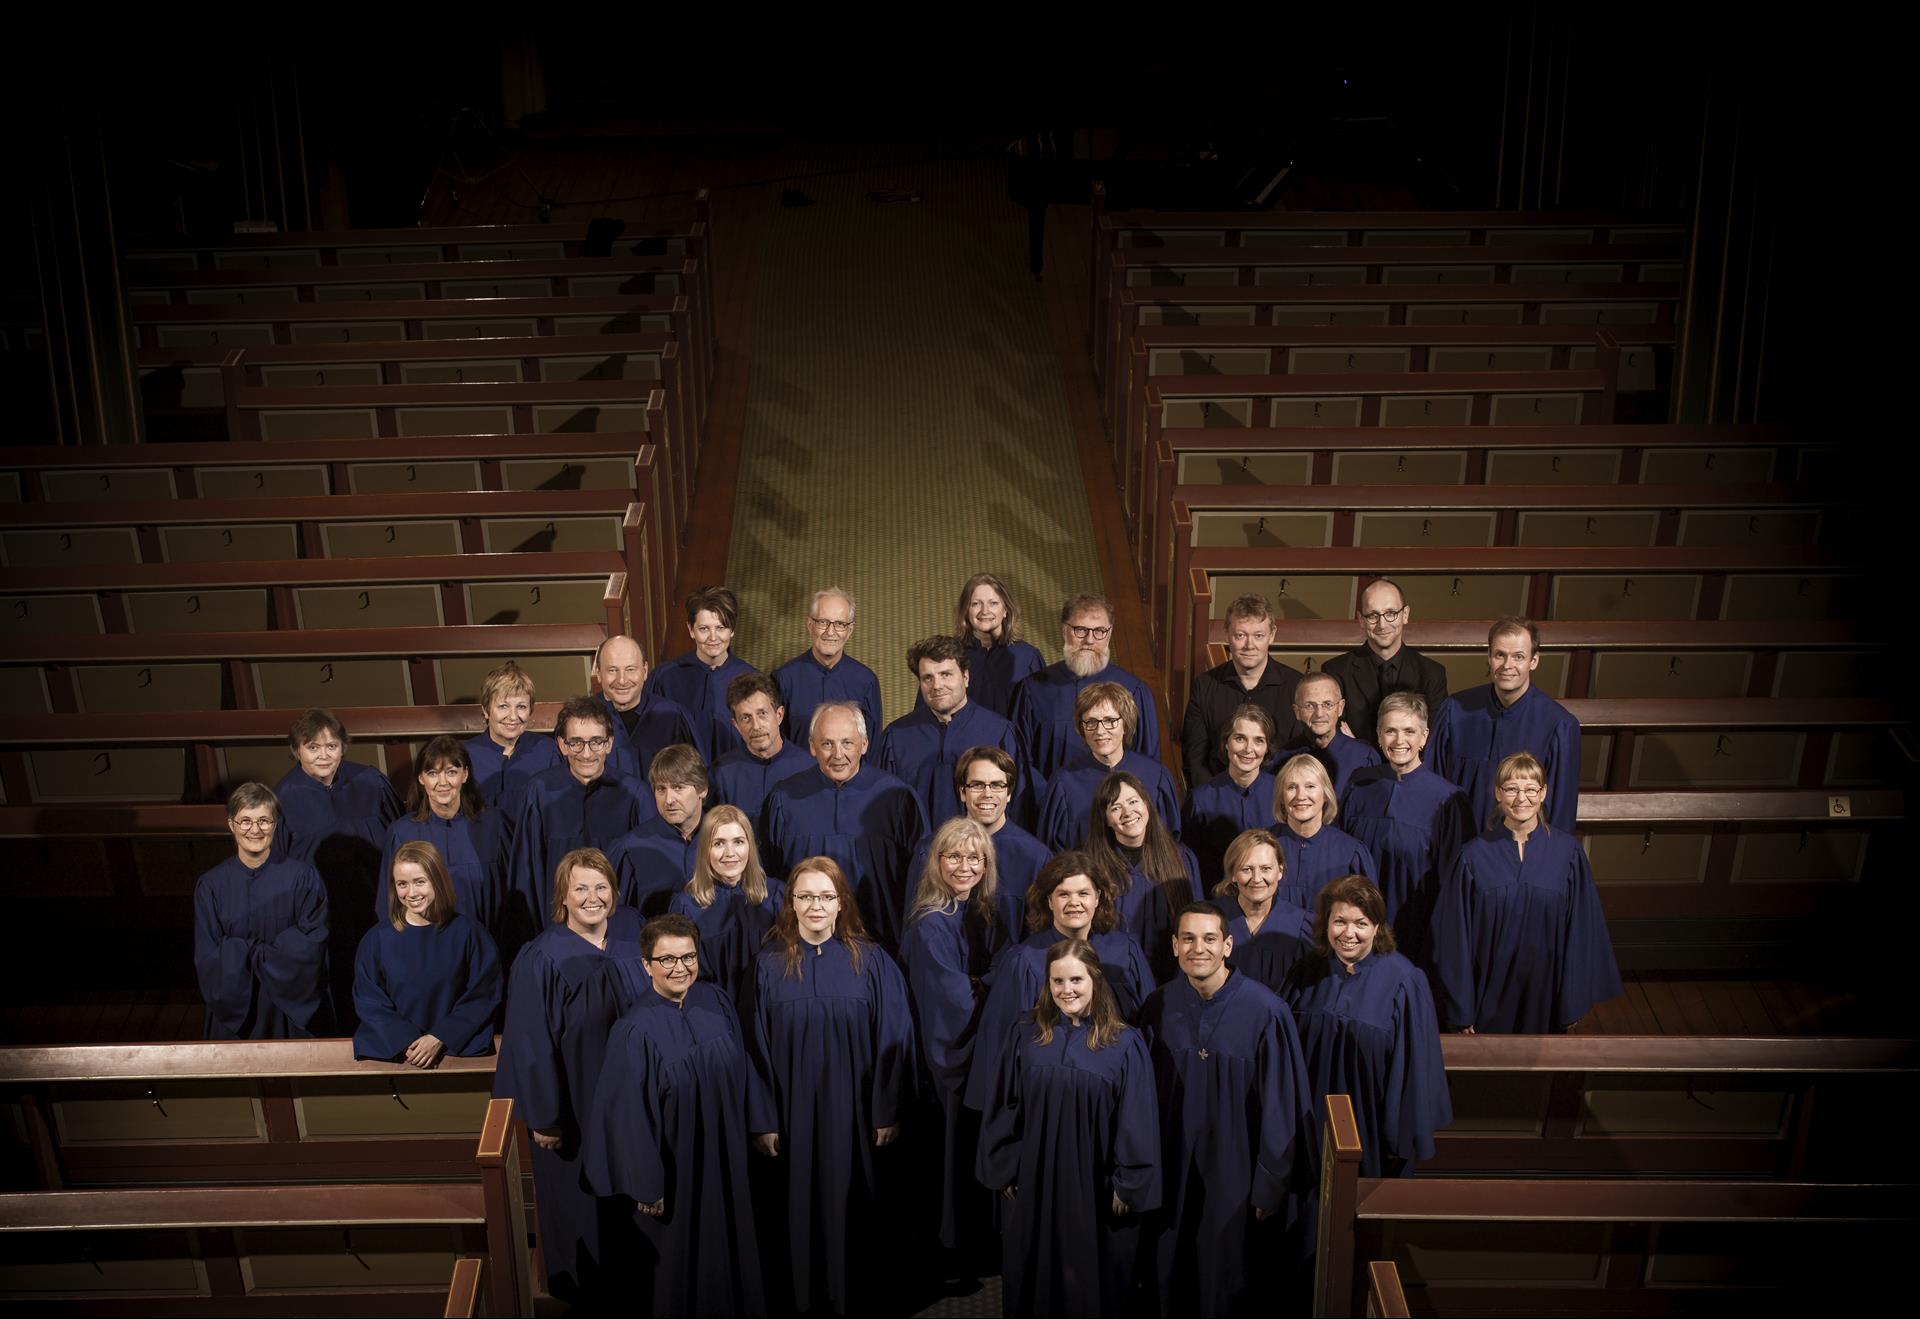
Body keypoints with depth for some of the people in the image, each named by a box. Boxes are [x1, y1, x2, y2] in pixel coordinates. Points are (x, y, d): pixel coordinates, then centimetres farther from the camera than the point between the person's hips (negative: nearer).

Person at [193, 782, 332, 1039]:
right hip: (236, 1013, 1)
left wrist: (246, 955, -16)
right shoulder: (210, 885, -5)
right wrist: (273, 955, -15)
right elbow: (209, 960, -7)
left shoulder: (300, 877, -8)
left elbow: (310, 946, -12)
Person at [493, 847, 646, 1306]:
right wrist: (543, 1116, -12)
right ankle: (585, 1282, 36)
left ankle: (627, 1273, 44)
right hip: (574, 1099, -5)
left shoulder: (632, 931, -7)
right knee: (580, 1192, 12)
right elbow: (531, 1043, -16)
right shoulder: (541, 959, -21)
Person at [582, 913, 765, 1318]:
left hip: (723, 1156, 5)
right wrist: (646, 1186, -14)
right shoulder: (635, 1030, -21)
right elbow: (630, 1116, -17)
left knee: (726, 1242, 19)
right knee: (676, 1252, 10)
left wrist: (745, 1136, 11)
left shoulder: (716, 1003, -6)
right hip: (672, 1164, -5)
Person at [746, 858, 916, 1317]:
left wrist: (887, 1112, -5)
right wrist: (763, 1120, -5)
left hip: (854, 1112, 0)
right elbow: (758, 1048, -2)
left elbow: (893, 1041, -2)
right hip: (793, 1112, 1)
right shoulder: (770, 964, -2)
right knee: (799, 1210, 9)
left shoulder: (871, 962, -3)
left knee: (851, 1209, 9)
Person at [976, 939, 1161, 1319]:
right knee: (1035, 1277, 13)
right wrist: (1005, 1169, 2)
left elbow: (1136, 1123, -6)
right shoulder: (1025, 1035, -1)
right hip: (1034, 1180, 2)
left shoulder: (1124, 1045, -8)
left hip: (1096, 1186, -2)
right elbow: (1004, 1107, 3)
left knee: (1092, 1281, 10)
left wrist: (1128, 1185, -8)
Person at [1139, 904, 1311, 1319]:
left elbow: (1281, 1106, -11)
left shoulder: (1265, 1011, -16)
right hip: (1174, 1171, 3)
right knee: (1174, 1278, 16)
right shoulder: (1158, 1007, -6)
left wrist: (1271, 1186, -8)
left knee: (1232, 1282, 11)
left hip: (1238, 1171, -3)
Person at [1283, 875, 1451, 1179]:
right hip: (1312, 1125, 3)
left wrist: (1403, 1133, -11)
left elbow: (1414, 1063, -12)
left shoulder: (1403, 982, -15)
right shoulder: (1306, 975, -2)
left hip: (1373, 1127, -3)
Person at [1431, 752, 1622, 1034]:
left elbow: (1581, 928, -1)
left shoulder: (1567, 852, -5)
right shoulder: (1475, 855, -7)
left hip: (1545, 990, 1)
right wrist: (1461, 1010, -6)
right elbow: (1456, 934, -5)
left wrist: (1574, 1003, -2)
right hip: (1489, 996, -1)